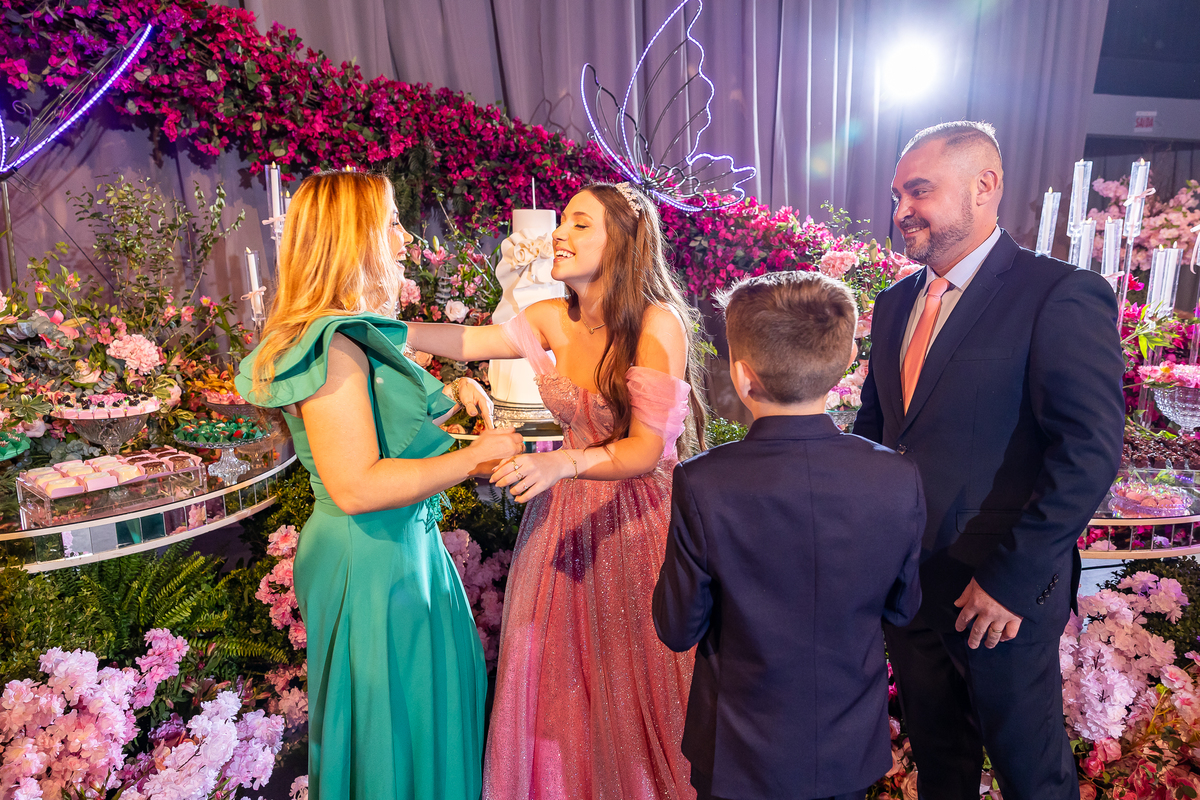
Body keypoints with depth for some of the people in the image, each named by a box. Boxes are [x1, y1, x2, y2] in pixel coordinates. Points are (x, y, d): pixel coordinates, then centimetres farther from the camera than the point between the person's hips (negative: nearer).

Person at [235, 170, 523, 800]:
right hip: (370, 561, -10)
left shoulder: (361, 333, 8)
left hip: (405, 543, 10)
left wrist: (448, 397, 3)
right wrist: (479, 455, -22)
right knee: (388, 732, 11)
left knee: (436, 711, 24)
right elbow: (357, 485, -29)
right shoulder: (331, 345, -22)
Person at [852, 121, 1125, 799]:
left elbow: (1090, 452, -21)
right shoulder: (896, 303, 7)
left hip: (1002, 596, -6)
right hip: (904, 583, 6)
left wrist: (1012, 579, -20)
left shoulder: (1061, 297, -14)